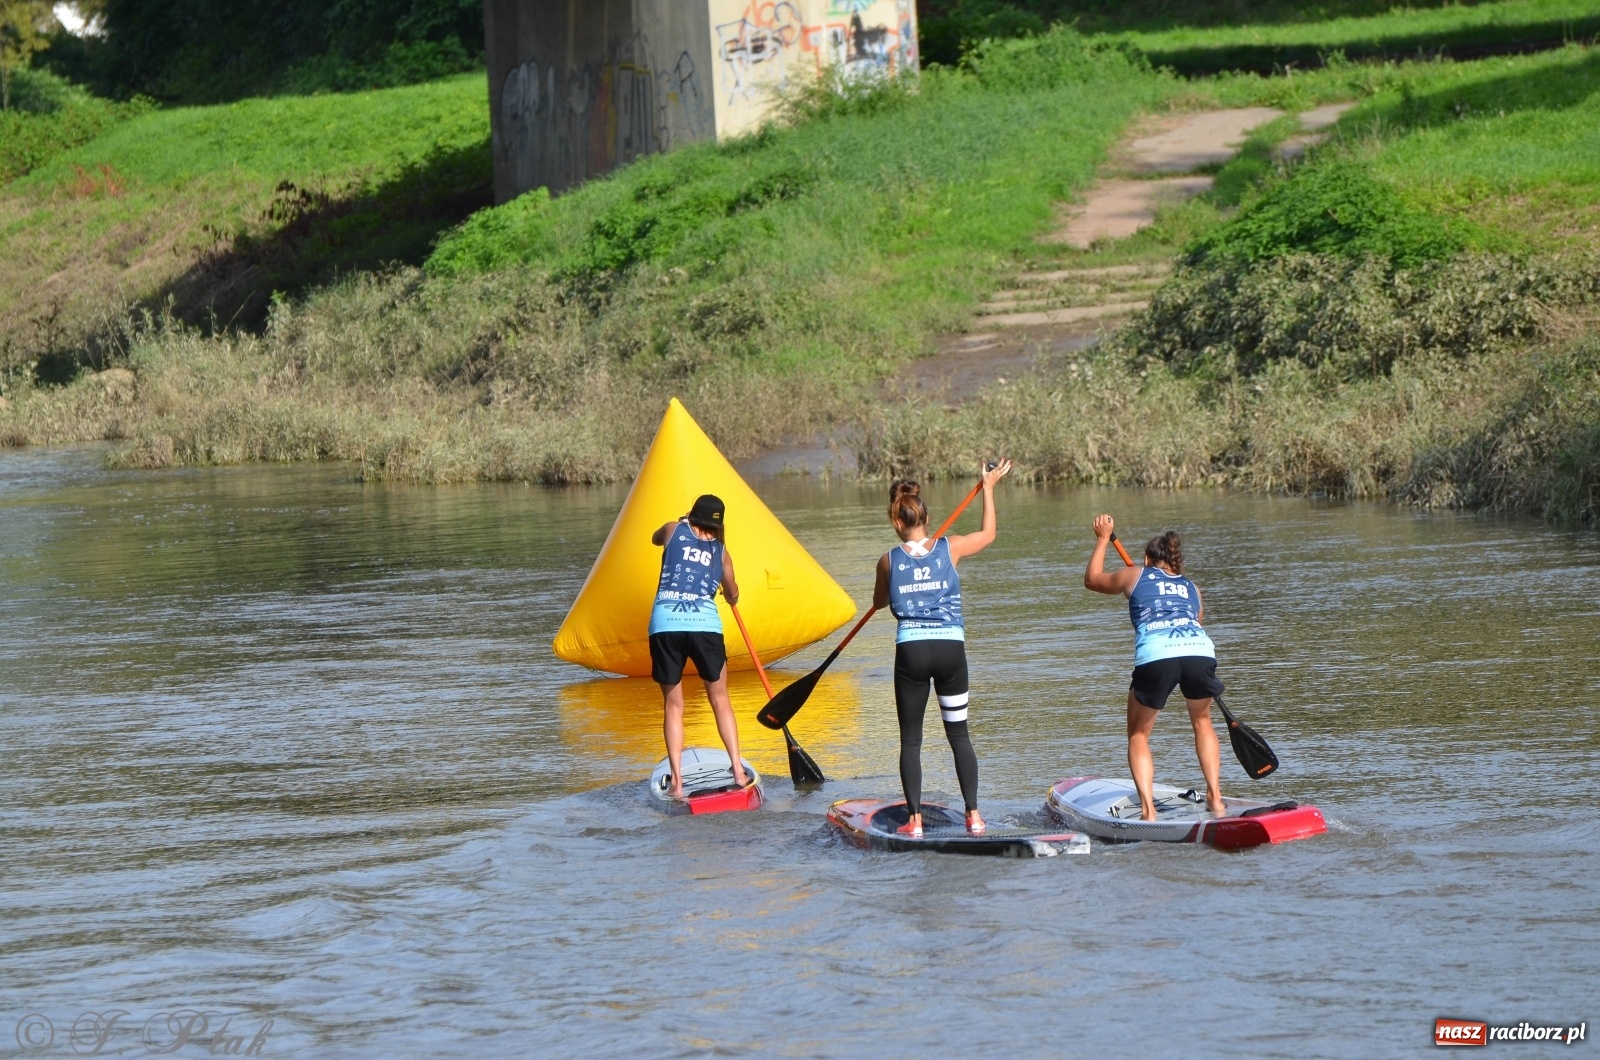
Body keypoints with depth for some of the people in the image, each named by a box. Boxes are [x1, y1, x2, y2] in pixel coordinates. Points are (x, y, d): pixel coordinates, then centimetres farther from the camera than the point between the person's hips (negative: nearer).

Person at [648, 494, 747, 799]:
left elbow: (655, 538, 38)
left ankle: (677, 781, 1)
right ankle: (738, 771, 7)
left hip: (665, 624, 0)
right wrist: (732, 597, 52)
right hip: (705, 624, 0)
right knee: (720, 700, 14)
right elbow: (733, 594, 29)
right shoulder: (720, 551, 16)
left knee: (673, 704, 8)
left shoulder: (674, 531, 13)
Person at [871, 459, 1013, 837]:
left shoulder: (889, 561, -2)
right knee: (959, 733, 12)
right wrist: (989, 487, 28)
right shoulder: (950, 549, -1)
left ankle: (915, 819, 0)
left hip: (911, 651, -1)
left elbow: (879, 602, 16)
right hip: (951, 649, 1)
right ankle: (973, 814, 9)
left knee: (911, 739, 7)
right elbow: (988, 534, 18)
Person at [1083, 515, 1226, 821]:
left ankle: (1147, 807, -1)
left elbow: (1092, 579, 44)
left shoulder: (1136, 576, 27)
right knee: (1202, 722, 29)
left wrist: (1103, 538, 56)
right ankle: (1215, 797, 19)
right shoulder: (1192, 588, 33)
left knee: (1138, 735, 16)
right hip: (1200, 650, 2)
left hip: (1155, 655, -2)